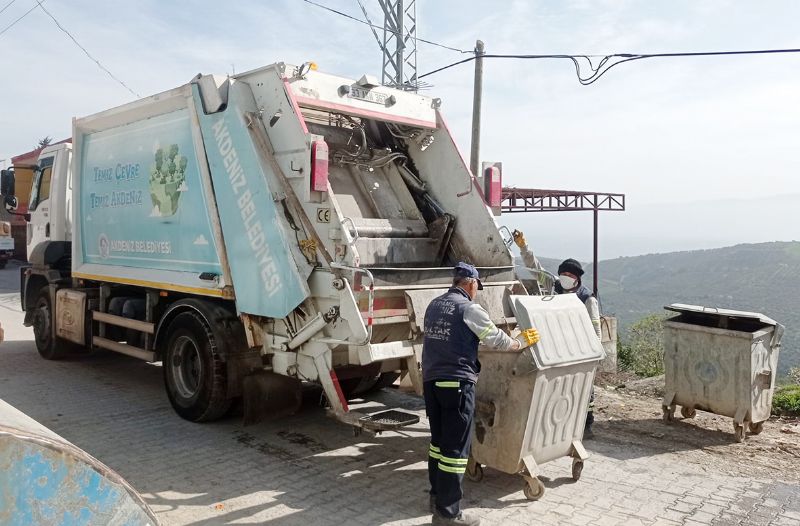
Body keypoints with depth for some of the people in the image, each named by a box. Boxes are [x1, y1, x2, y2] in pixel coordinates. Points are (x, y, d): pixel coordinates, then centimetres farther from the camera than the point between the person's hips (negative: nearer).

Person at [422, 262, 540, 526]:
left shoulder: (434, 305, 12)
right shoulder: (468, 308, -9)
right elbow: (496, 339, -5)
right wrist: (520, 342, 11)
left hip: (430, 379, 8)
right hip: (457, 381, -8)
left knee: (438, 440, 19)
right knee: (455, 447, -2)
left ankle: (437, 495, 30)